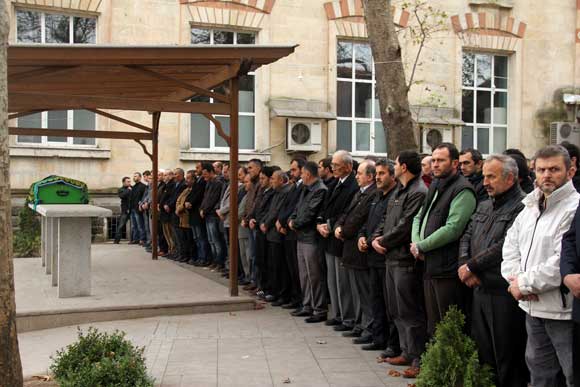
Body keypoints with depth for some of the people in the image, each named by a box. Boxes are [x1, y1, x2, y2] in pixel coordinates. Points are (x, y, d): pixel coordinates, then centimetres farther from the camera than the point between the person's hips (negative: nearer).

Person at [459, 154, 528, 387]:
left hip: (504, 295, -8)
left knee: (507, 359, 3)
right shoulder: (484, 206, 16)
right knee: (481, 351, 16)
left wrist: (471, 266, -13)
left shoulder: (522, 207, -14)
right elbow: (466, 238, 14)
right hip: (480, 290, 8)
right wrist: (464, 266, -4)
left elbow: (505, 246, -21)